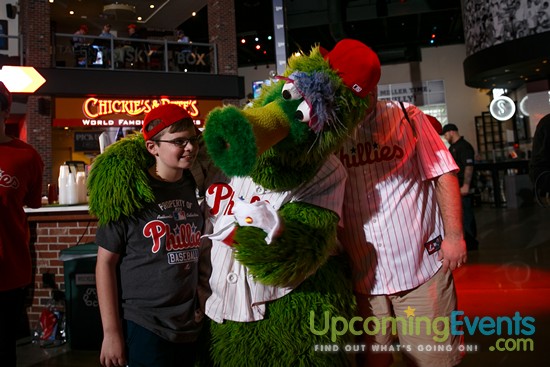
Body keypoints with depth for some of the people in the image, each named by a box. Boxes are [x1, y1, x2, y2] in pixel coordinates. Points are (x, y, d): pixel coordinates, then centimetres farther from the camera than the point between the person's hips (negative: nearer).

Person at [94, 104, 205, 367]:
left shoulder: (196, 187, 1)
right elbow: (106, 262, -9)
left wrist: (202, 303, 9)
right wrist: (111, 331, -9)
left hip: (190, 323, 5)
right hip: (144, 325, -4)